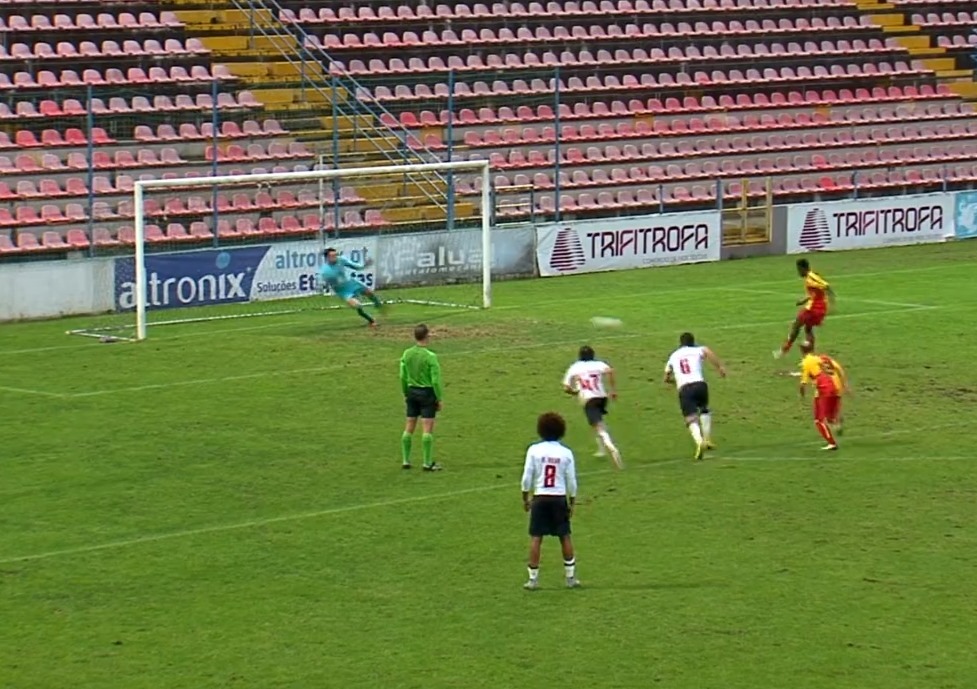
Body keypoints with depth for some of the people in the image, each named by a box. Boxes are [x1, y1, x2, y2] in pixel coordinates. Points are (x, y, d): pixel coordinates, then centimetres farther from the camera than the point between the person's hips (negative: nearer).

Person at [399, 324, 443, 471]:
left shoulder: (406, 354, -1)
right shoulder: (430, 357, -16)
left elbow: (403, 376, 4)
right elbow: (435, 380, -14)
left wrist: (405, 394, 16)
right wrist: (440, 398, -5)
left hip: (412, 392, 5)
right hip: (427, 392, -5)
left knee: (409, 427, 11)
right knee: (427, 428, -1)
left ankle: (406, 460, 15)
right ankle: (427, 463, 1)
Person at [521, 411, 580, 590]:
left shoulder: (534, 450, -5)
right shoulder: (566, 453, -2)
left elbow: (527, 477, -4)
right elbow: (571, 481, 1)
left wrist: (525, 498, 10)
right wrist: (572, 503, 13)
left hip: (540, 497, -1)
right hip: (559, 497, 1)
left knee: (536, 537, 3)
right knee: (565, 537, 11)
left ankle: (533, 578, 3)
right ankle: (571, 577, 16)